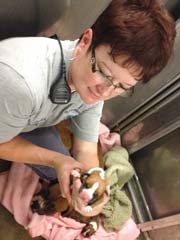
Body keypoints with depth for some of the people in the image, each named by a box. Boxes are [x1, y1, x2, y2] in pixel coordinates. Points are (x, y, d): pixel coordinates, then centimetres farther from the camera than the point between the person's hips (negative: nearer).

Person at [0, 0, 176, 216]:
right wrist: (56, 160, -35)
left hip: (26, 123, 4)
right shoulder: (22, 80, -44)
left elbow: (85, 151, -16)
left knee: (59, 172, 3)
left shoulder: (93, 87, -22)